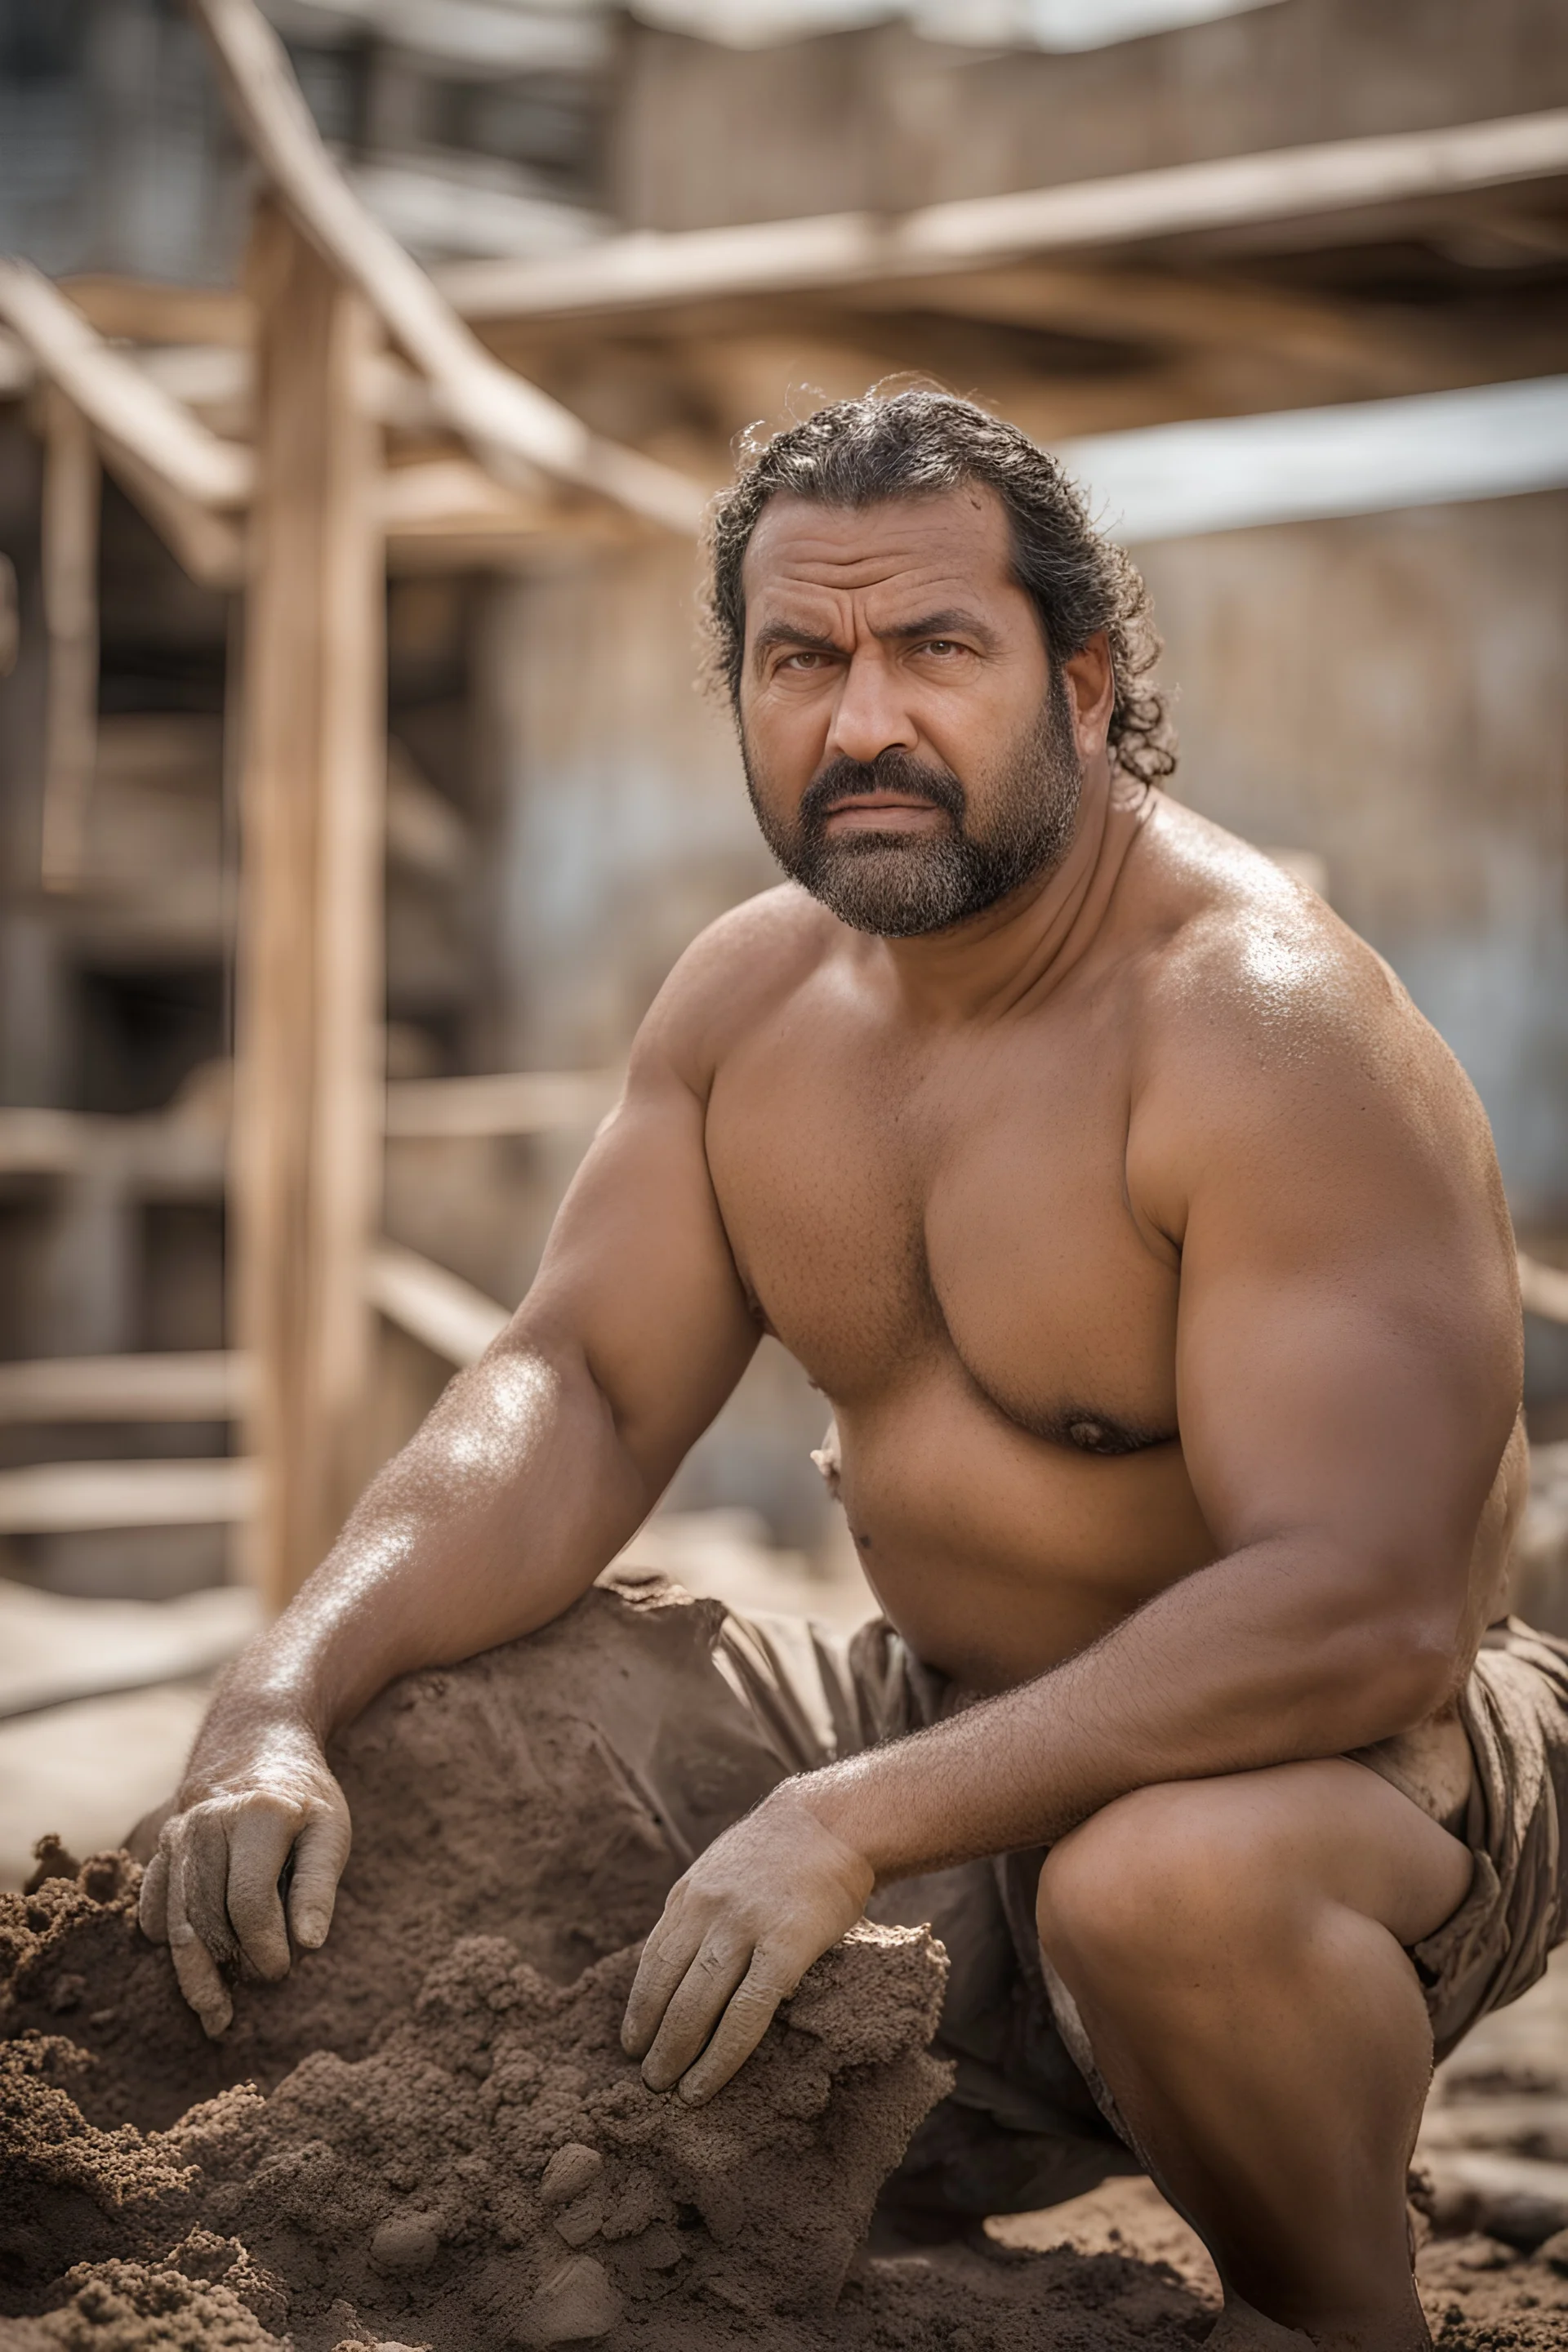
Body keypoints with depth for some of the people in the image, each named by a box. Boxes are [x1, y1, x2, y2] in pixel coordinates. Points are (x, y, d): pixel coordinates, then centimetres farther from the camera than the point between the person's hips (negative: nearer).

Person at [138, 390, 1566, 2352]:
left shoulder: (1267, 1026, -24)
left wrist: (850, 1825, -39)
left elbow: (1361, 1612, -32)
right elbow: (574, 1395, -3)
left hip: (1357, 1758, -7)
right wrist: (286, 1702, -22)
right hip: (951, 1730, 7)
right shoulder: (754, 992, 1)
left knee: (1168, 1877, -40)